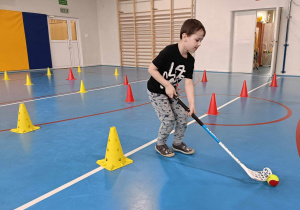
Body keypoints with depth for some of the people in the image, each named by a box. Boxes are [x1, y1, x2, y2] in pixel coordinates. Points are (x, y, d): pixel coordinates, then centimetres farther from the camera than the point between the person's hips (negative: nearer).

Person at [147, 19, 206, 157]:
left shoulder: (190, 60, -6)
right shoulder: (169, 51, -26)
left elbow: (188, 83, -9)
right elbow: (151, 69, -23)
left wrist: (192, 104, -18)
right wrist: (167, 85, -25)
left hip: (171, 91, 7)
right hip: (156, 91, -6)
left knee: (183, 117, 4)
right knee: (169, 119, -11)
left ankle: (177, 143, 27)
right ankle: (160, 144, 16)